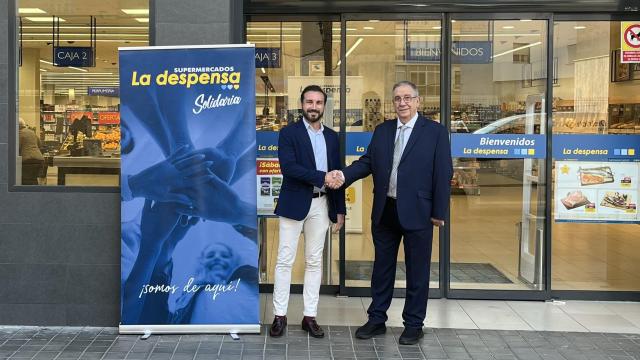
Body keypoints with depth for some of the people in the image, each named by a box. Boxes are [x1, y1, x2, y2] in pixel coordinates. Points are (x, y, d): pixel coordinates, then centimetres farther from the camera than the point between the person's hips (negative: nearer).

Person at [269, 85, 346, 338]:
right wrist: (322, 177, -20)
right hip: (294, 203, -4)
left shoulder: (332, 137, 11)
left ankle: (310, 316, 14)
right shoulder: (289, 132, -3)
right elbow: (288, 167, -17)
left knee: (314, 261, 8)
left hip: (321, 205, 4)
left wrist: (340, 209, 10)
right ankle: (279, 315, 8)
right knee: (285, 260, 0)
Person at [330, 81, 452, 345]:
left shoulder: (435, 132, -4)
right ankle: (377, 319, 25)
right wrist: (344, 175, -12)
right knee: (382, 267, 13)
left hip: (417, 212, -4)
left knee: (417, 270, 6)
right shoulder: (382, 130, 9)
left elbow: (443, 174, -6)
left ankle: (414, 324, 20)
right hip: (384, 212, 4)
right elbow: (367, 162, 7)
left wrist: (439, 212, -9)